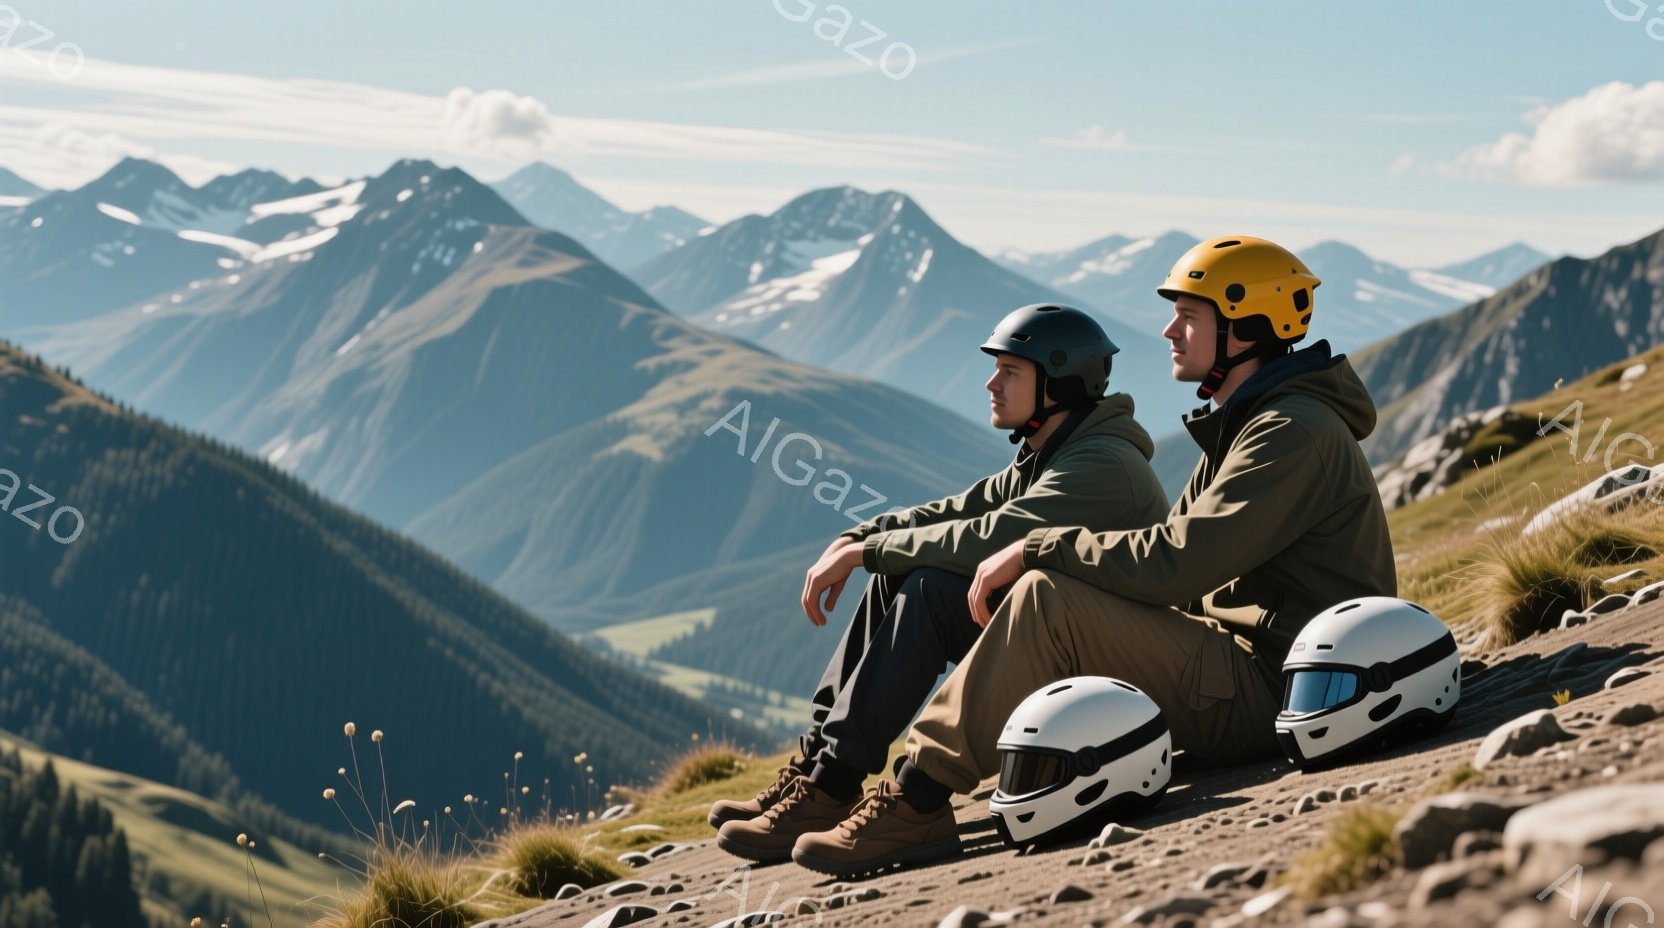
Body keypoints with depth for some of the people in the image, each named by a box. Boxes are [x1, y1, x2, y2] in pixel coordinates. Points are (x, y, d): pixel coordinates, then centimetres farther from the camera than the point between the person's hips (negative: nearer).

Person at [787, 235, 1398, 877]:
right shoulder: (1244, 425, 18)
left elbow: (1177, 562, -25)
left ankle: (917, 803, -17)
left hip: (1275, 692, -11)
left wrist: (1038, 549, -15)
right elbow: (1179, 547, 14)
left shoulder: (1296, 432, -16)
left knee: (1046, 599, -22)